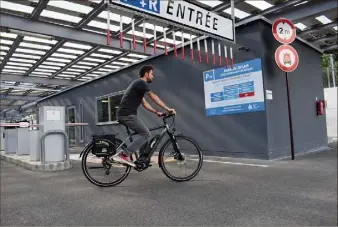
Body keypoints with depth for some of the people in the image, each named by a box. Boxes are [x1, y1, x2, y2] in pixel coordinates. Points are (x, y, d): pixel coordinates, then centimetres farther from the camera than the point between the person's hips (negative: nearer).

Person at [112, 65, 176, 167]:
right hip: (127, 114, -10)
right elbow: (153, 97, -13)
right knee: (147, 135, -10)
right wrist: (168, 109, -10)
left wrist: (156, 112, 17)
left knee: (145, 134, 12)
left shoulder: (138, 84, 24)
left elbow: (144, 103, 24)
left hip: (124, 114, 10)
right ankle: (123, 155, -13)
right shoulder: (141, 82, -7)